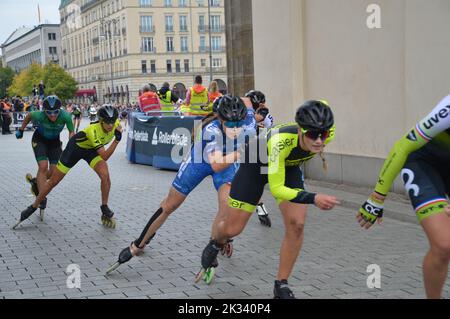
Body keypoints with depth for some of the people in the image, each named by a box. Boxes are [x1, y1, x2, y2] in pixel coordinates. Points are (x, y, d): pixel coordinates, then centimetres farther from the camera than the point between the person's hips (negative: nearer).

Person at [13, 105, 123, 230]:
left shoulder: (116, 123, -24)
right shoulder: (93, 130, -40)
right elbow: (104, 157, -41)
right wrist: (117, 140, -47)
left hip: (92, 149, 4)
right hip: (76, 147, -4)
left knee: (105, 176, -22)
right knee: (53, 181, 2)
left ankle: (105, 209, -2)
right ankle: (34, 207, 21)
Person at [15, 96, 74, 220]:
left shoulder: (65, 116, -32)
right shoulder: (39, 115, -32)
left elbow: (71, 132, -15)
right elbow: (28, 116, -8)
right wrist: (21, 130, 3)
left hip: (54, 141, 2)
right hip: (39, 139, -2)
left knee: (54, 171, -4)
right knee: (43, 166, -20)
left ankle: (35, 182, 25)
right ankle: (41, 198, -15)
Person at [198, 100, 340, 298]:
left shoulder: (327, 135, -31)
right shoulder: (282, 141, -46)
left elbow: (321, 106, -6)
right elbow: (276, 189, -43)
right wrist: (313, 199, -55)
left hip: (289, 166, 4)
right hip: (257, 164, -3)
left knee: (297, 224, -17)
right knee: (232, 229, 4)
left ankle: (281, 285, 0)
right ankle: (215, 243, 43)